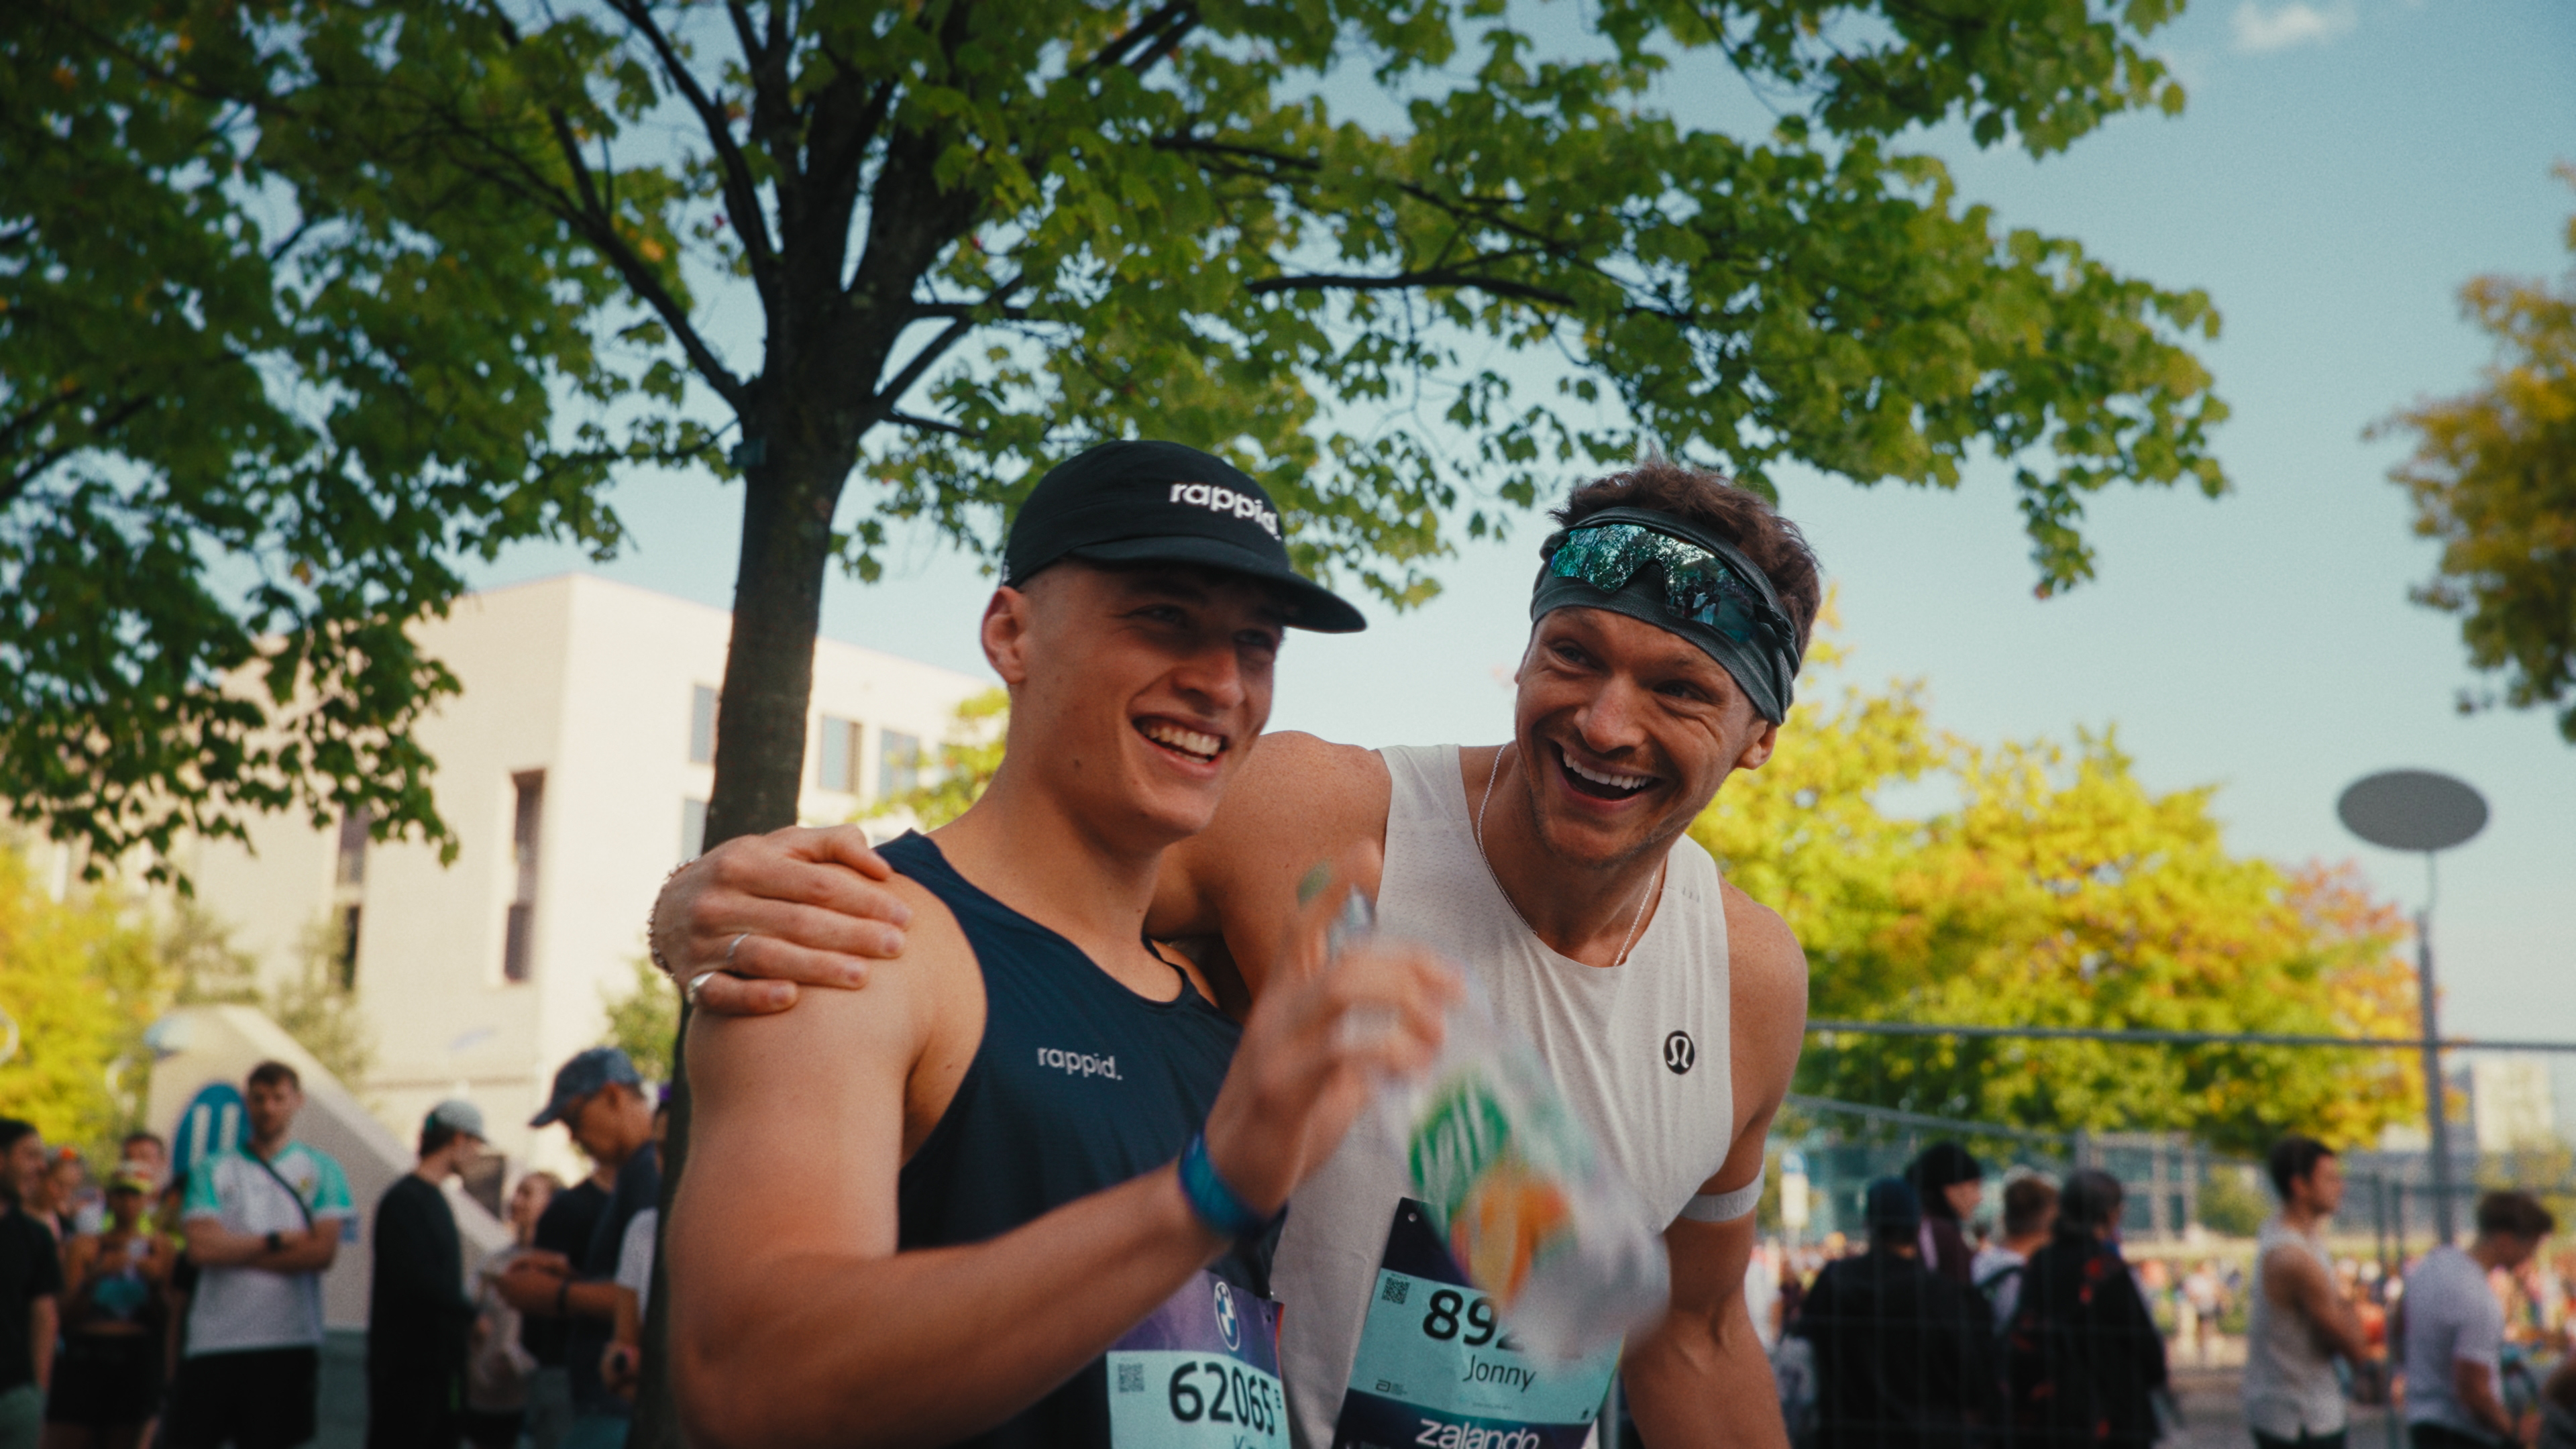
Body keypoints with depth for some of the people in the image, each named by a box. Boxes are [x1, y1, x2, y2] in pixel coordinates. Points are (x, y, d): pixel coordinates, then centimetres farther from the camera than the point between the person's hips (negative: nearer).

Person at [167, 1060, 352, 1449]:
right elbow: (201, 1247, -7)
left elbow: (324, 1252, -7)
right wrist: (278, 1241, -7)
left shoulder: (321, 1170, 6)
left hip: (288, 1340, 0)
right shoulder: (212, 1170, 7)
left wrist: (233, 1249, -7)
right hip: (213, 1340, 1)